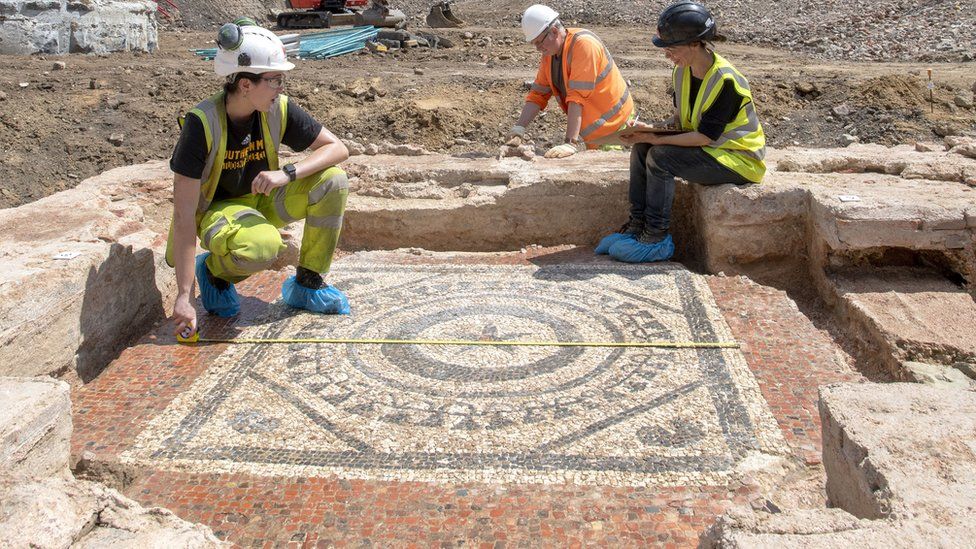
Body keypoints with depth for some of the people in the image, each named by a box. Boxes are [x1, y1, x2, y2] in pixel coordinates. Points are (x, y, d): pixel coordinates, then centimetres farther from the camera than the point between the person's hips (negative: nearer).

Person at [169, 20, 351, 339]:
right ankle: (214, 271, -1)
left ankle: (306, 284, -5)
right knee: (261, 246, -39)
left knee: (332, 181, -20)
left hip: (262, 200, 5)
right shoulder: (202, 123, -27)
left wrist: (287, 174, -30)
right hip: (216, 209, -5)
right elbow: (184, 214, -28)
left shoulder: (279, 110, -15)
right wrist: (184, 296, -32)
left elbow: (337, 148, -11)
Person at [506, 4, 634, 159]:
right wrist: (518, 129, -12)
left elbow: (577, 97, -31)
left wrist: (572, 143, -35)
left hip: (611, 123, -7)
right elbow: (538, 94, 0)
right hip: (588, 128, 7)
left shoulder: (584, 44, -24)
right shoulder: (549, 52, 0)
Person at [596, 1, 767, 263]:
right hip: (706, 149, 9)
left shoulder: (725, 80, -25)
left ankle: (657, 239, -16)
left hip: (739, 158, -8)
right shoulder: (682, 71, 0)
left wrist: (657, 139, -26)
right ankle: (637, 224, -5)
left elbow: (705, 136, -25)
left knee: (660, 157, -24)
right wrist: (653, 131, -7)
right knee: (641, 148, -8)